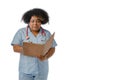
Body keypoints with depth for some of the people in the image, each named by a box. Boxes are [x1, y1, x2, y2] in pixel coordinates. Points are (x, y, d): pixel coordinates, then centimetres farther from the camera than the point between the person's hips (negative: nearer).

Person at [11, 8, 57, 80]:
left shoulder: (47, 33, 4)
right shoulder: (21, 32, 0)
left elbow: (52, 49, 3)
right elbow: (15, 48, -4)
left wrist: (46, 57, -17)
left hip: (42, 70, 2)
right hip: (26, 70, -1)